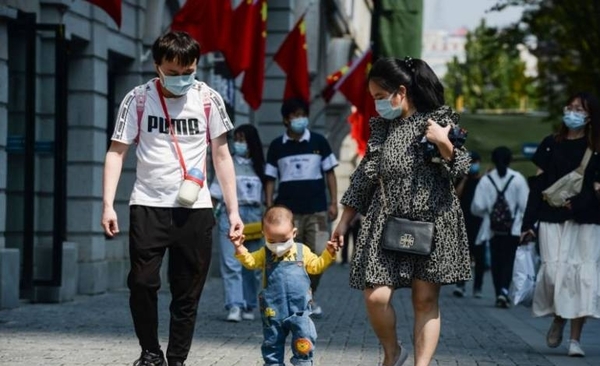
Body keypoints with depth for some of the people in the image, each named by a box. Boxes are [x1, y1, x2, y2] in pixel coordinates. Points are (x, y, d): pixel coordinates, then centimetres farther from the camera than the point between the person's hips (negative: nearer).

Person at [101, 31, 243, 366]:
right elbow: (117, 152, 0)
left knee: (188, 293, 3)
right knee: (142, 283, -9)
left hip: (195, 209, 1)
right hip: (148, 206, -1)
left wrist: (233, 210, 3)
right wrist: (108, 205, -10)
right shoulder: (138, 99, -3)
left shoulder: (208, 99, 1)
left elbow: (221, 156, 7)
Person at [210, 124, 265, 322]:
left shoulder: (259, 166, 11)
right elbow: (216, 192, 2)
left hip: (254, 216, 2)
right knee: (231, 263, -11)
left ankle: (249, 306, 13)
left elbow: (266, 196, 11)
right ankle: (234, 306, -18)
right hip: (230, 213, -2)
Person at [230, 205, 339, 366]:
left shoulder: (302, 251, 5)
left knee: (304, 344, -7)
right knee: (272, 344, 10)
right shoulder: (265, 254, 3)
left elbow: (316, 266, 13)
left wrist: (328, 253, -1)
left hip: (299, 309, -1)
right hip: (273, 311, 1)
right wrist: (240, 248, -22)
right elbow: (250, 261, -7)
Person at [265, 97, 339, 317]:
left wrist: (333, 203, 2)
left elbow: (329, 174, 8)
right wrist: (269, 207, 0)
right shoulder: (277, 146, 6)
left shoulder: (318, 142, 5)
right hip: (288, 211, 0)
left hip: (317, 210, 0)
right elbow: (270, 179, 8)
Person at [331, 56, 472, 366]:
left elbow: (460, 170, -2)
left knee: (425, 300, -1)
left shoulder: (440, 119, -1)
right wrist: (344, 221, 15)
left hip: (430, 223, -3)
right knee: (375, 297, -8)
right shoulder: (381, 126, 11)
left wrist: (444, 144, -20)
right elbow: (365, 176, 15)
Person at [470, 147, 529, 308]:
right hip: (513, 228, -1)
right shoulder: (518, 178, -6)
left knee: (496, 260, 11)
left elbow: (477, 207, -4)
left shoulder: (486, 180, -2)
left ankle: (499, 294, 13)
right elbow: (525, 204, -9)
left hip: (494, 228, 1)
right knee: (508, 260, 0)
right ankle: (504, 290, -19)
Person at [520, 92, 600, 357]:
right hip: (552, 219, 1)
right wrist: (528, 222, 5)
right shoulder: (550, 145, 10)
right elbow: (538, 184, 10)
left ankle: (575, 338, -3)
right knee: (555, 272, -11)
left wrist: (577, 204, -20)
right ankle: (558, 319, 16)